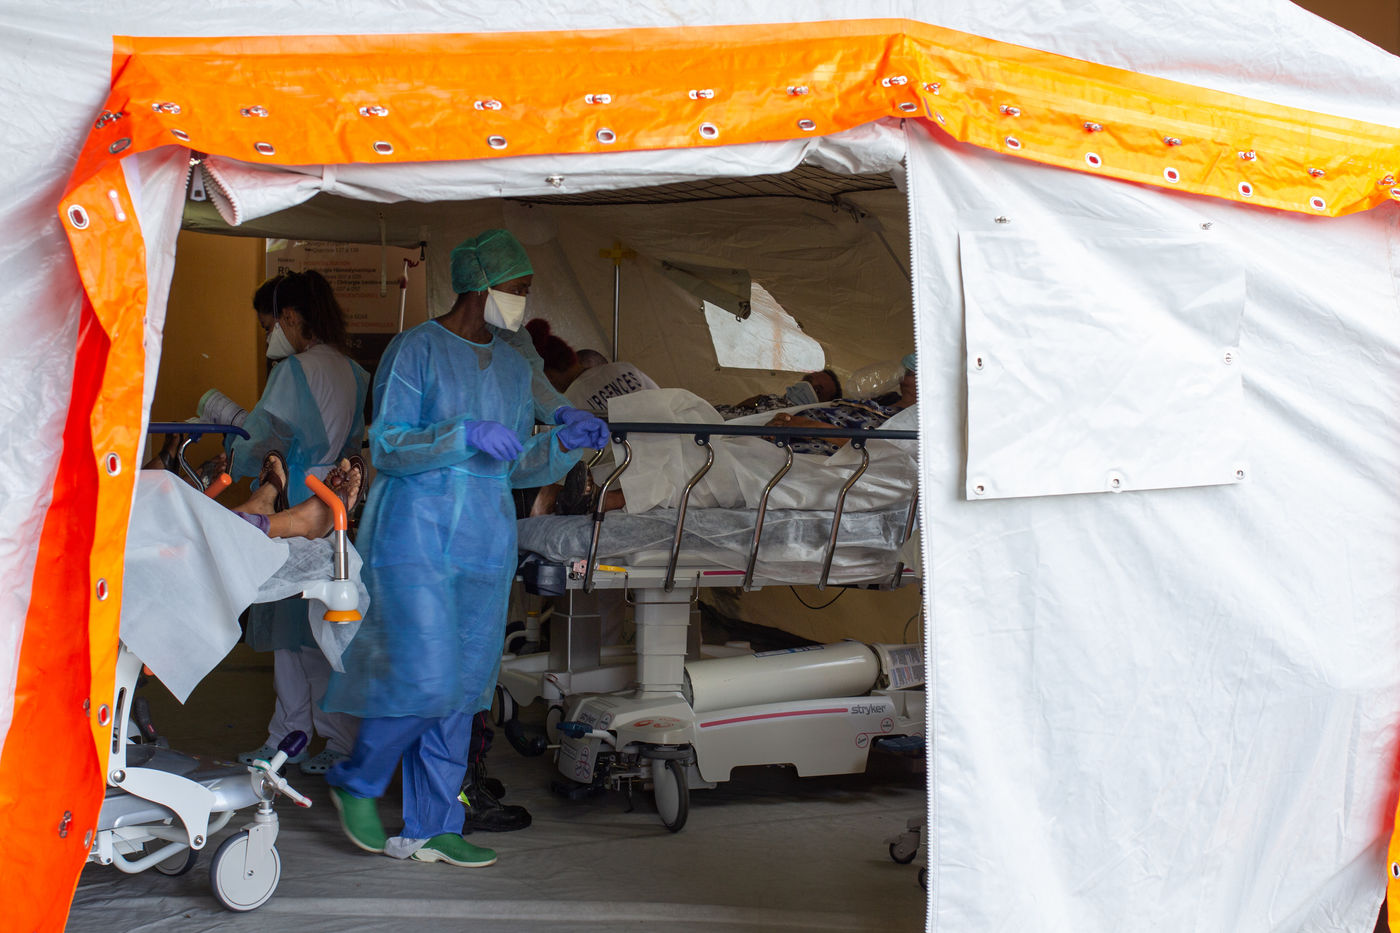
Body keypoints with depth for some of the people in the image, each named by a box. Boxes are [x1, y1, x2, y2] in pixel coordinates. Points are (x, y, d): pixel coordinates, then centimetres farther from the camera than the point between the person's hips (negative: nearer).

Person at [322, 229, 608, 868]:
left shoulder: (514, 368, 15)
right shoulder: (416, 351, -5)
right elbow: (386, 447, -11)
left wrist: (563, 443, -1)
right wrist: (464, 435, -23)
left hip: (486, 542, 7)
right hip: (416, 534, -7)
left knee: (463, 689, 6)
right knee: (425, 680, -12)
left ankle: (428, 828, 14)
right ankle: (356, 783, 13)